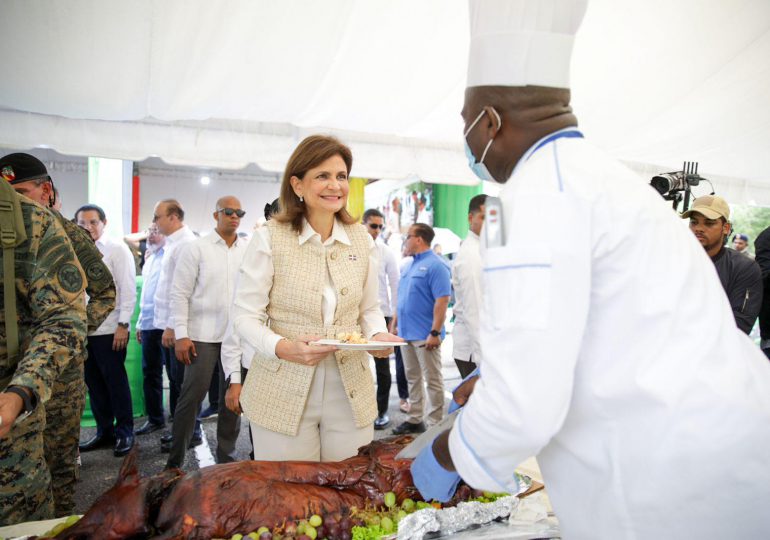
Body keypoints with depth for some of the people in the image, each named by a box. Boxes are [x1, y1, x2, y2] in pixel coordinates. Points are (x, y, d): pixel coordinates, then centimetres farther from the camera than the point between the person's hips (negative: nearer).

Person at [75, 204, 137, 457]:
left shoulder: (117, 249, -3)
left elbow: (128, 290, -8)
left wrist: (123, 325, -13)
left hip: (110, 329, -5)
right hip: (83, 329, 5)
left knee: (115, 381, 1)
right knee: (94, 382, 12)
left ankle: (125, 432, 14)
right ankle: (104, 431, 25)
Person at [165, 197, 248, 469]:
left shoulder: (248, 250, 8)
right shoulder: (196, 248, -1)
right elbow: (180, 293, -3)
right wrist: (181, 334, -10)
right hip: (203, 335, -3)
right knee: (192, 395, 0)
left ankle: (226, 456, 25)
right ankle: (175, 460, 16)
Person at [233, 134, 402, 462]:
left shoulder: (362, 240, 5)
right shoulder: (270, 238, -8)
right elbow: (245, 315, -5)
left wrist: (378, 336, -8)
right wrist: (282, 347, -22)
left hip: (351, 393, 4)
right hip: (283, 395, -3)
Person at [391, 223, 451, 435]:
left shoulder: (435, 265, -12)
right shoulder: (408, 265, 15)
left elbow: (442, 300, -19)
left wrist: (435, 332, -22)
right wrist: (394, 324, 16)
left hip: (425, 336, -9)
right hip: (406, 332, 9)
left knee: (432, 380, 2)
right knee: (412, 378, 15)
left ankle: (435, 424, 11)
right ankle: (414, 419, 26)